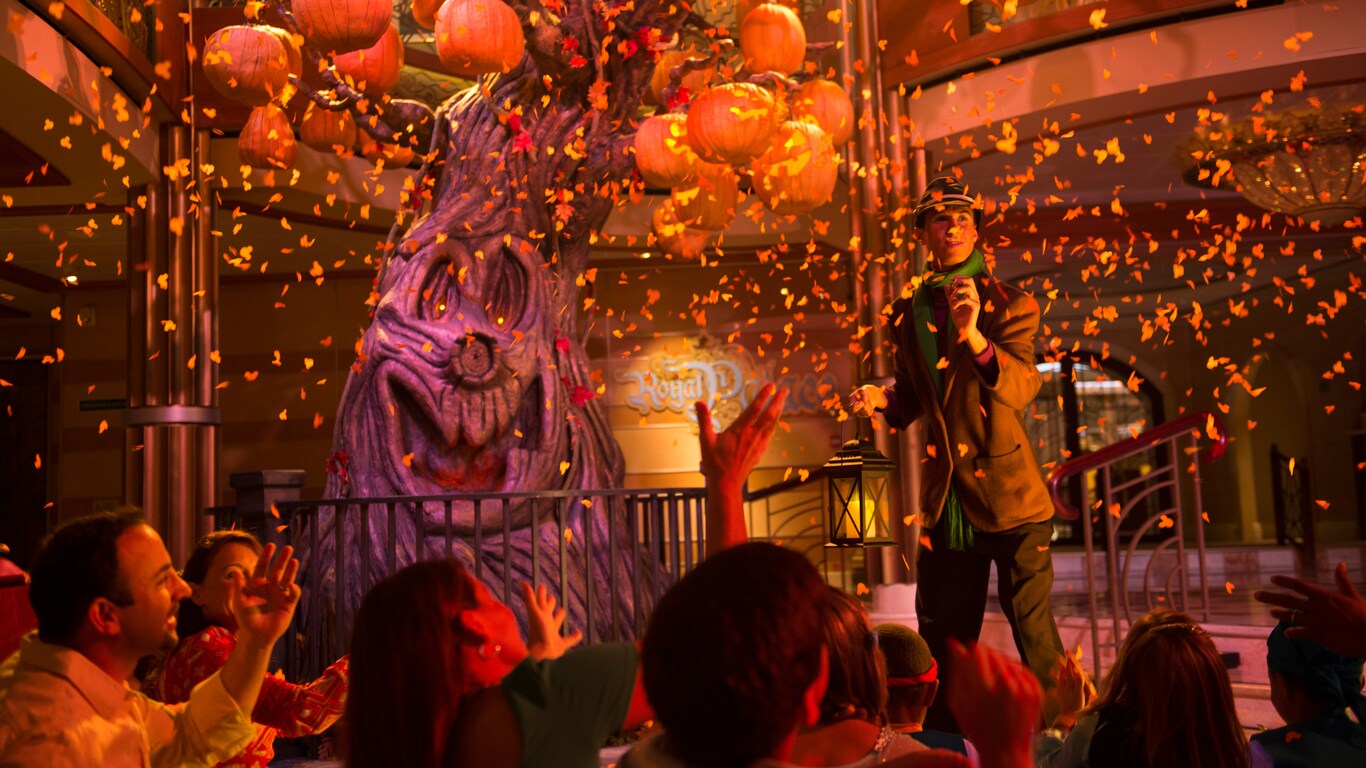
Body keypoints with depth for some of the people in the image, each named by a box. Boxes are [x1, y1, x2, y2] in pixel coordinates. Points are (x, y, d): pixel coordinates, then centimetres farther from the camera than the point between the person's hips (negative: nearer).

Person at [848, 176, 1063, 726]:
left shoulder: (1009, 305, -3)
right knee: (943, 638, 13)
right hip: (945, 497, 4)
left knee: (1033, 627, -2)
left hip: (1008, 493, -4)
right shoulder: (908, 315, 11)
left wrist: (975, 338, -35)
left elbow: (1023, 387, -19)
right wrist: (882, 401, -2)